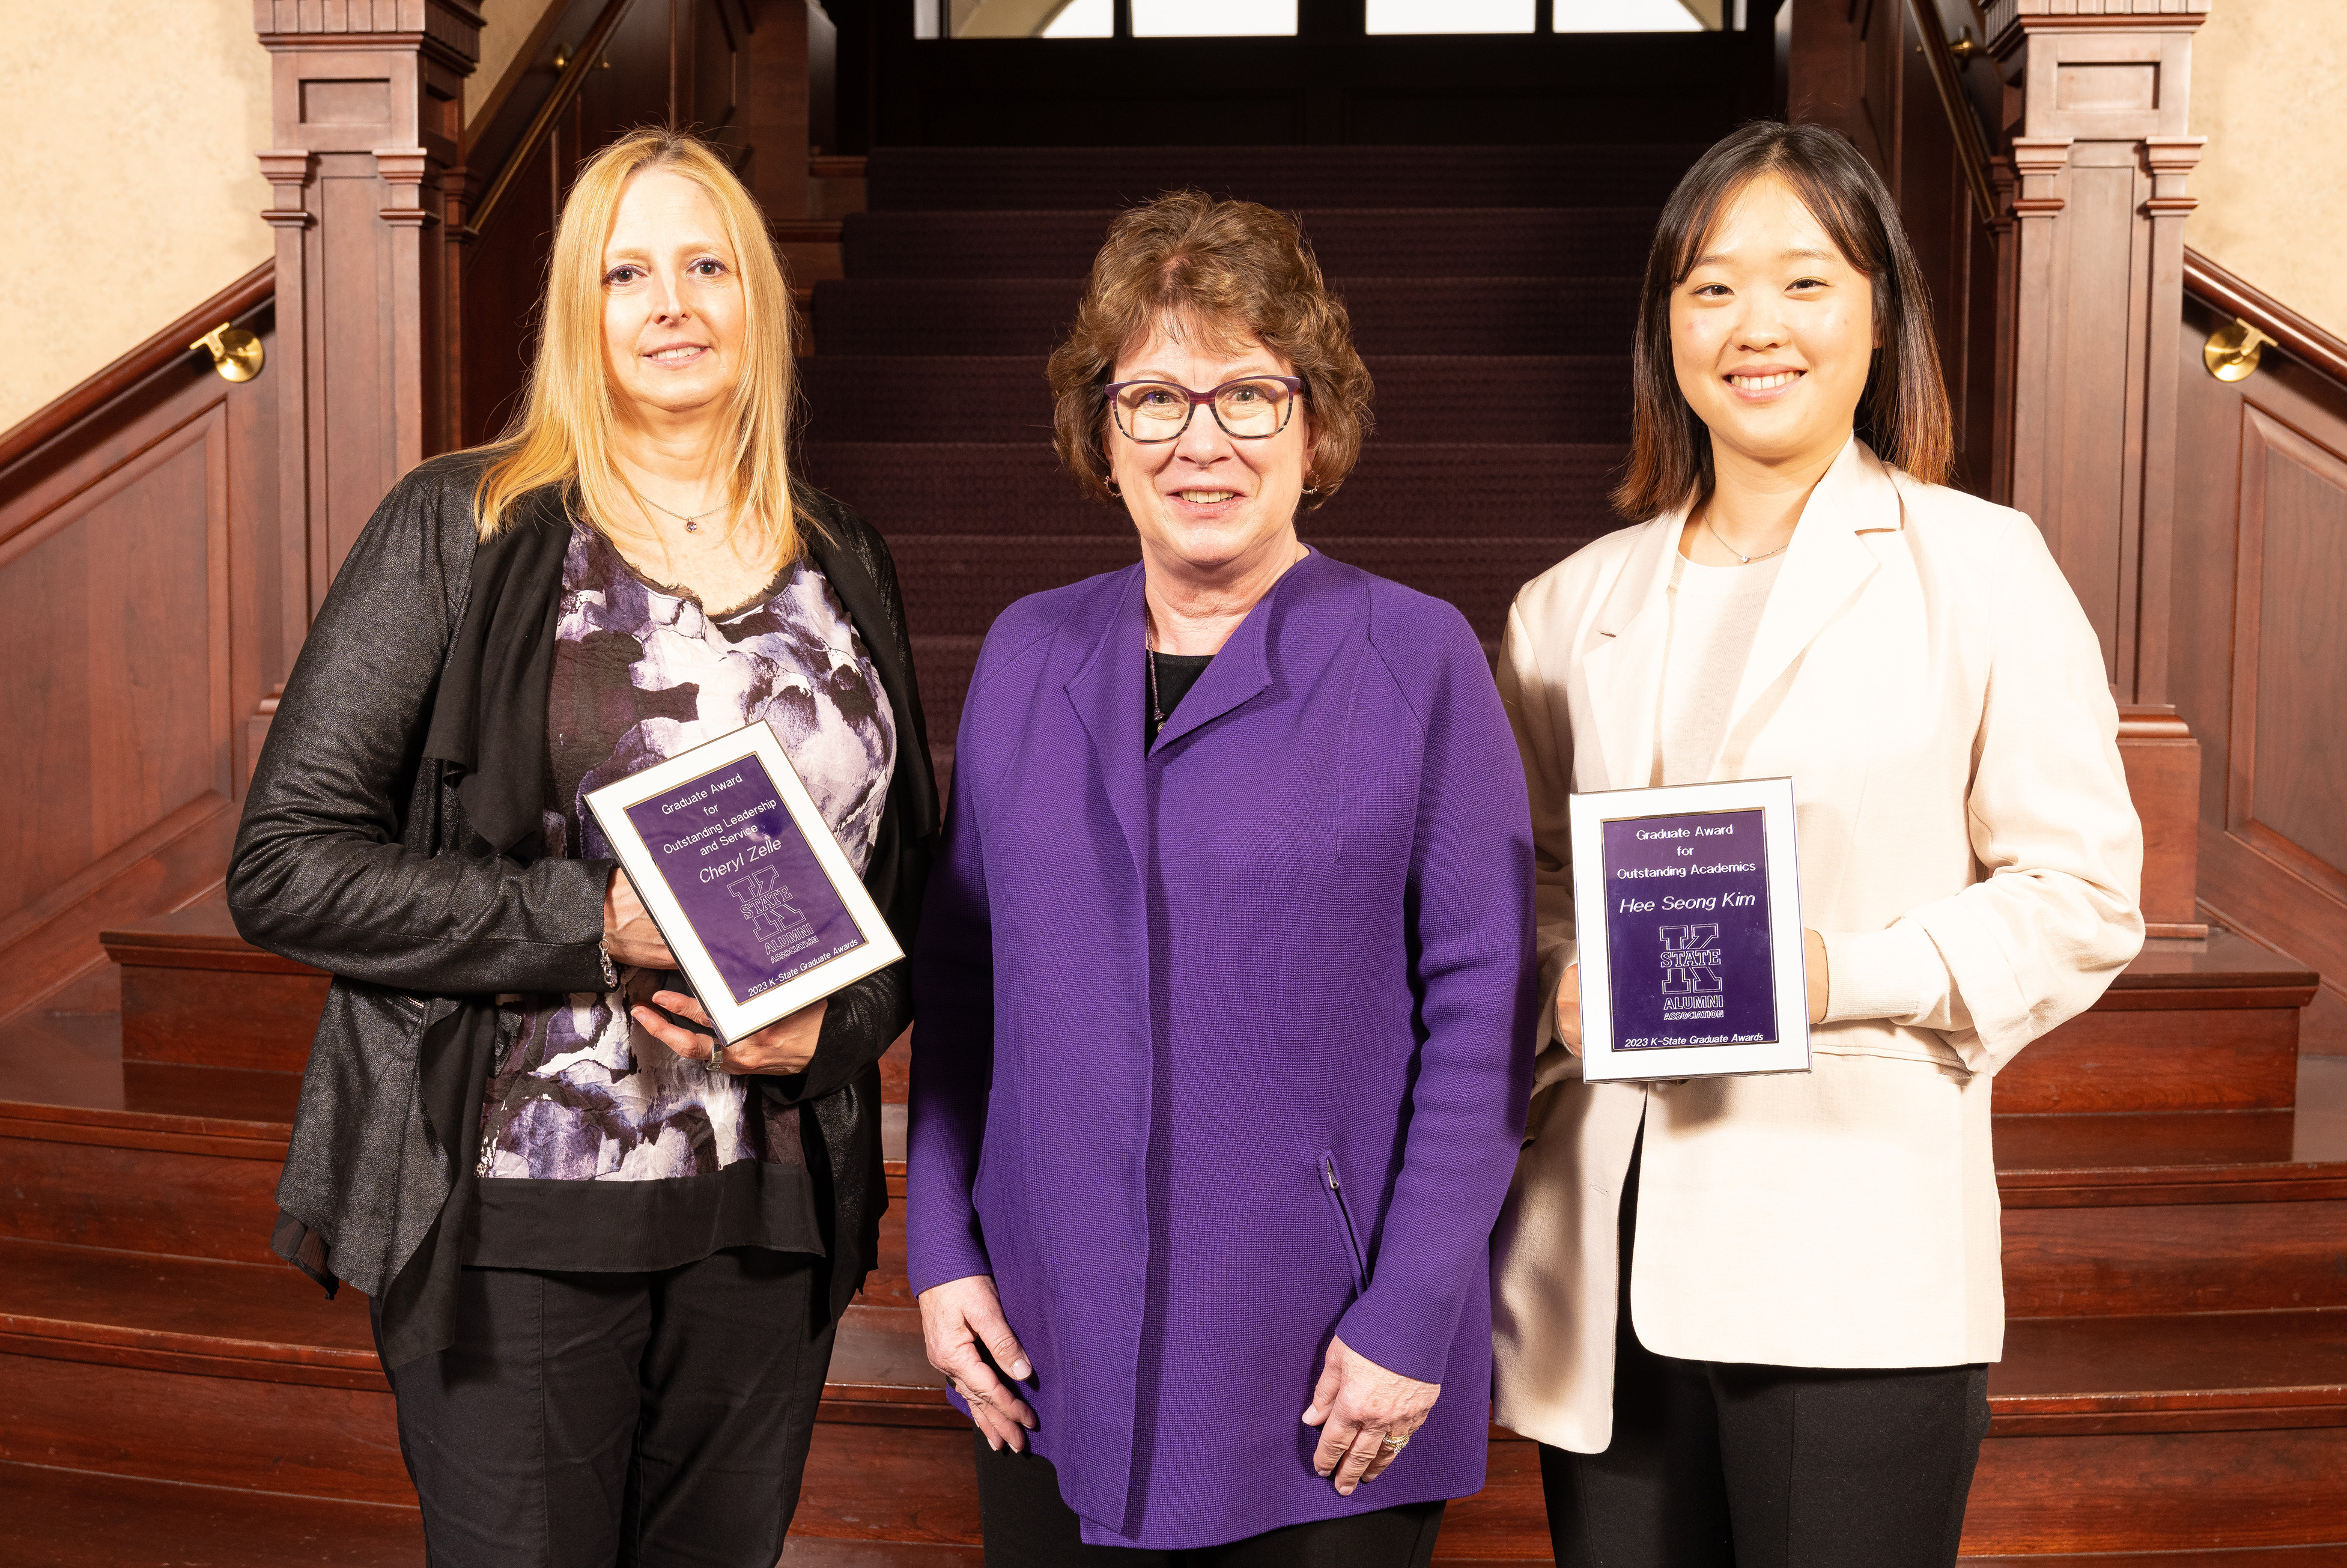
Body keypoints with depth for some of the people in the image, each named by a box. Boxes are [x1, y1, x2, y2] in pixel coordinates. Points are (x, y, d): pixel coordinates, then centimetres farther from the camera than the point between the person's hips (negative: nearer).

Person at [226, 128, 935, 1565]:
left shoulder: (845, 569, 8)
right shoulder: (465, 532, -5)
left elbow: (912, 886, 14)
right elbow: (289, 867, -10)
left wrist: (829, 1028, -7)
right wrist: (593, 921, -20)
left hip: (770, 1214, 4)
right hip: (517, 1216, -4)